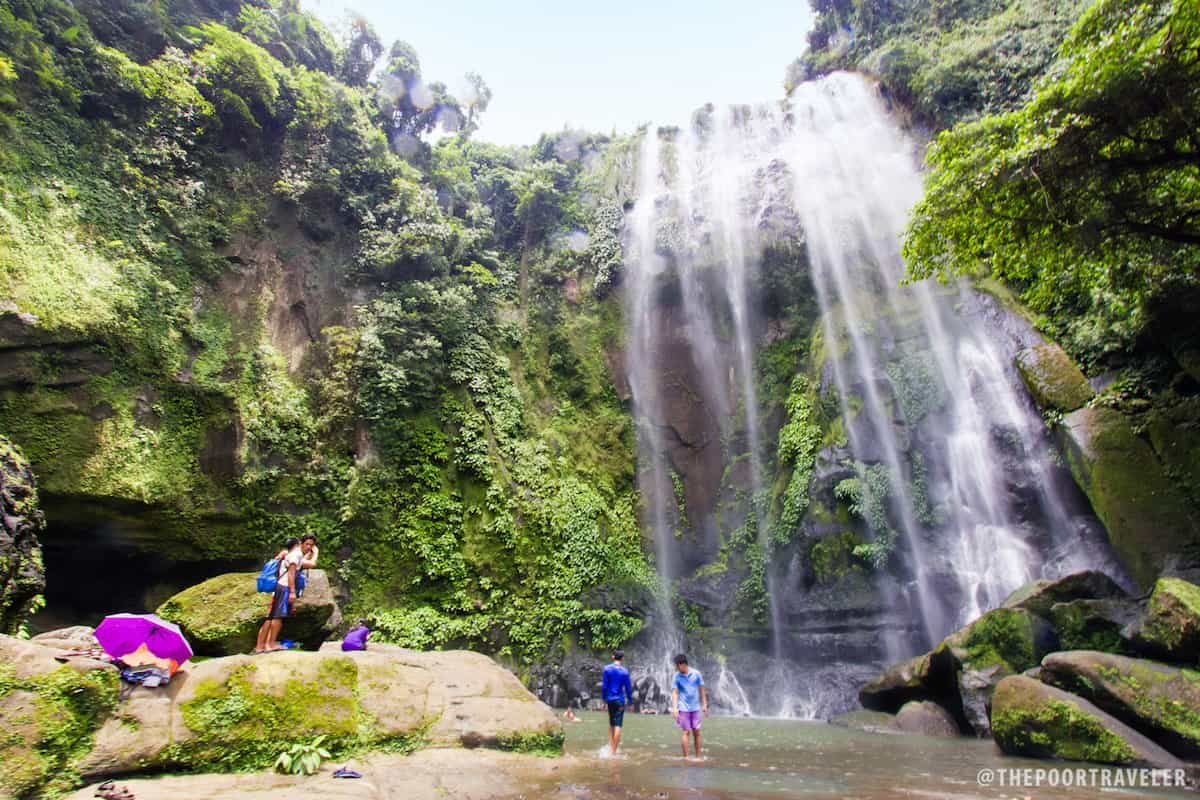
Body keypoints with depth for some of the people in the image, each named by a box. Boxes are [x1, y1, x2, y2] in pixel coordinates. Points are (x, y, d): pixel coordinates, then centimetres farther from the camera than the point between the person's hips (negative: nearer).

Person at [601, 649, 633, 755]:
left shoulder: (607, 669, -2)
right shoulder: (624, 671, -4)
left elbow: (604, 686, -2)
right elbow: (628, 688, -1)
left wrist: (604, 699, 7)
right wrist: (630, 702, 8)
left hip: (610, 699, 3)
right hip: (620, 700, -2)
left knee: (611, 724, 19)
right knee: (618, 725, 0)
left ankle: (611, 747, 15)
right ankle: (614, 751, -1)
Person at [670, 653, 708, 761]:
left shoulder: (696, 673, -4)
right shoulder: (677, 676, -4)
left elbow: (702, 689, 5)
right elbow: (674, 692, -4)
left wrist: (705, 704, 3)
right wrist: (674, 708, -13)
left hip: (695, 707, 1)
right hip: (684, 708, -1)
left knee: (697, 732, 4)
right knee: (686, 732, -1)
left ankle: (698, 757, 14)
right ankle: (685, 757, 7)